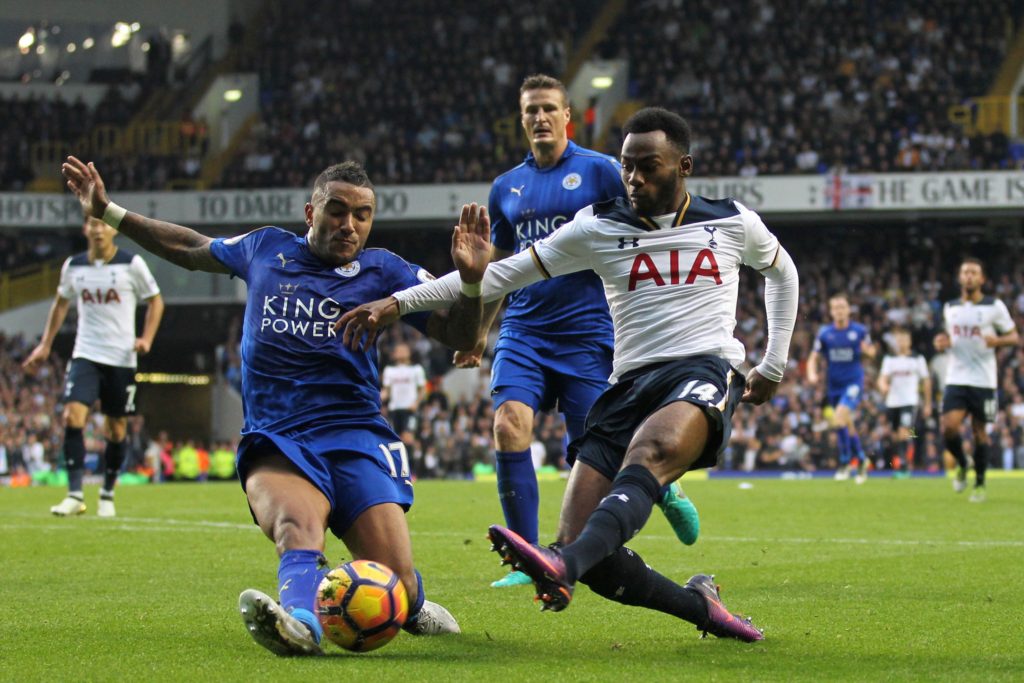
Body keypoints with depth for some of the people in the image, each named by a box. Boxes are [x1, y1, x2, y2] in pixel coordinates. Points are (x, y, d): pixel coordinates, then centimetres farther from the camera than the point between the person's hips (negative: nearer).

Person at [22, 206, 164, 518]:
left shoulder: (132, 264, -4)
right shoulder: (73, 266, 5)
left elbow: (155, 300, 6)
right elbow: (61, 303, 20)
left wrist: (146, 338, -8)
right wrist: (45, 345, 17)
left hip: (121, 358, -1)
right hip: (85, 355, 1)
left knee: (116, 429, 5)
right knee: (73, 416, -17)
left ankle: (107, 495, 23)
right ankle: (75, 495, -17)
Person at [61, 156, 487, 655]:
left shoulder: (382, 271, 11)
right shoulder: (265, 249, 18)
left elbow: (459, 337, 6)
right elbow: (192, 249, 36)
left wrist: (471, 279, -13)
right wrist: (108, 213, 38)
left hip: (355, 438, 0)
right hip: (274, 442, 0)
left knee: (397, 586, -16)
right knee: (297, 524, -37)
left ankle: (411, 609, 20)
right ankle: (300, 620, -67)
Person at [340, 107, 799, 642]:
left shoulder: (733, 223, 12)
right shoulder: (599, 227, 10)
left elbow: (782, 271, 33)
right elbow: (503, 273, 8)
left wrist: (774, 367, 27)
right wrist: (401, 302, -1)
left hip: (705, 374, -3)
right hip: (630, 385, 3)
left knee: (650, 452, -40)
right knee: (584, 552, -16)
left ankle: (563, 565, -63)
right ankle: (701, 605, 6)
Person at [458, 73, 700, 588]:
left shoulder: (600, 171, 0)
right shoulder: (506, 187, 13)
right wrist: (477, 331, 20)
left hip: (588, 330, -4)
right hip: (523, 329, 4)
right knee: (509, 425, -18)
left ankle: (664, 488, 32)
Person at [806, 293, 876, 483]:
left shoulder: (859, 330, -4)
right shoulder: (824, 333, 1)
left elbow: (871, 351, 8)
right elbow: (813, 358, 5)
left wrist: (867, 350, -16)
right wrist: (812, 373, -14)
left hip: (853, 382, -4)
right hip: (834, 385, 4)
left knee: (840, 417, -23)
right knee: (847, 424, 12)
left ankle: (845, 461, -11)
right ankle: (861, 459, 31)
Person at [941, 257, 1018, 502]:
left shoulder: (994, 307, -2)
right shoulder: (950, 308, 11)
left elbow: (1015, 337, 1)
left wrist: (997, 340, -20)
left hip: (983, 381, -3)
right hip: (956, 379, 3)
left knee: (980, 431, 2)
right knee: (949, 427, -13)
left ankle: (980, 484, 17)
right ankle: (961, 464, 16)